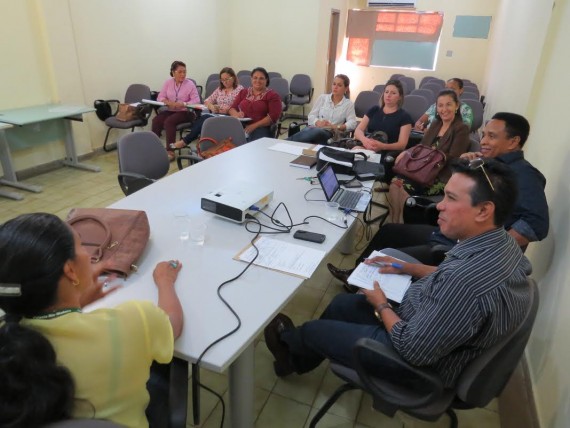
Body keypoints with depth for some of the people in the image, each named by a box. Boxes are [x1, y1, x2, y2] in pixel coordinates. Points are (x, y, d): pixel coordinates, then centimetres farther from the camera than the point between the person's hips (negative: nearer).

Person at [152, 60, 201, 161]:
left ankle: (170, 151, -28)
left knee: (169, 122, -31)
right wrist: (167, 101, -19)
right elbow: (160, 97, 4)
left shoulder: (190, 84, -3)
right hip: (169, 110, 4)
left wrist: (183, 104, -27)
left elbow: (196, 100, -11)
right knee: (156, 120, -24)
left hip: (185, 112, -4)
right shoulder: (168, 83, 8)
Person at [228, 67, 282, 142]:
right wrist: (236, 114, -10)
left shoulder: (273, 95, 6)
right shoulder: (243, 92, 21)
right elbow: (232, 108, 16)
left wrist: (254, 126, -17)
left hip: (261, 128, -3)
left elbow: (274, 116, -6)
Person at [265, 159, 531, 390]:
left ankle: (289, 341, 45)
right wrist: (409, 268, 5)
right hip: (425, 324, 9)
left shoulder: (467, 281, -40)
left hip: (422, 363, -8)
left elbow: (413, 349, -30)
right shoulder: (502, 243, -9)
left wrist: (381, 305, -13)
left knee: (314, 330, 8)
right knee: (342, 304, 20)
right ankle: (299, 359, 43)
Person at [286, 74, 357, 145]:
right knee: (307, 131, -38)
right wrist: (318, 123, -13)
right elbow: (311, 116, 11)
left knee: (317, 132, -39)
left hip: (329, 133, -2)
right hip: (314, 128, 3)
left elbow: (352, 123, -1)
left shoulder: (348, 104, 12)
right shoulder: (323, 97, 18)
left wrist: (335, 127, -18)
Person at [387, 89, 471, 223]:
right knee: (395, 183, -22)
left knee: (403, 188, -27)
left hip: (443, 178, -6)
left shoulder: (461, 129, -3)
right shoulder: (435, 124, 18)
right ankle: (395, 225, -17)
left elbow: (453, 159, -12)